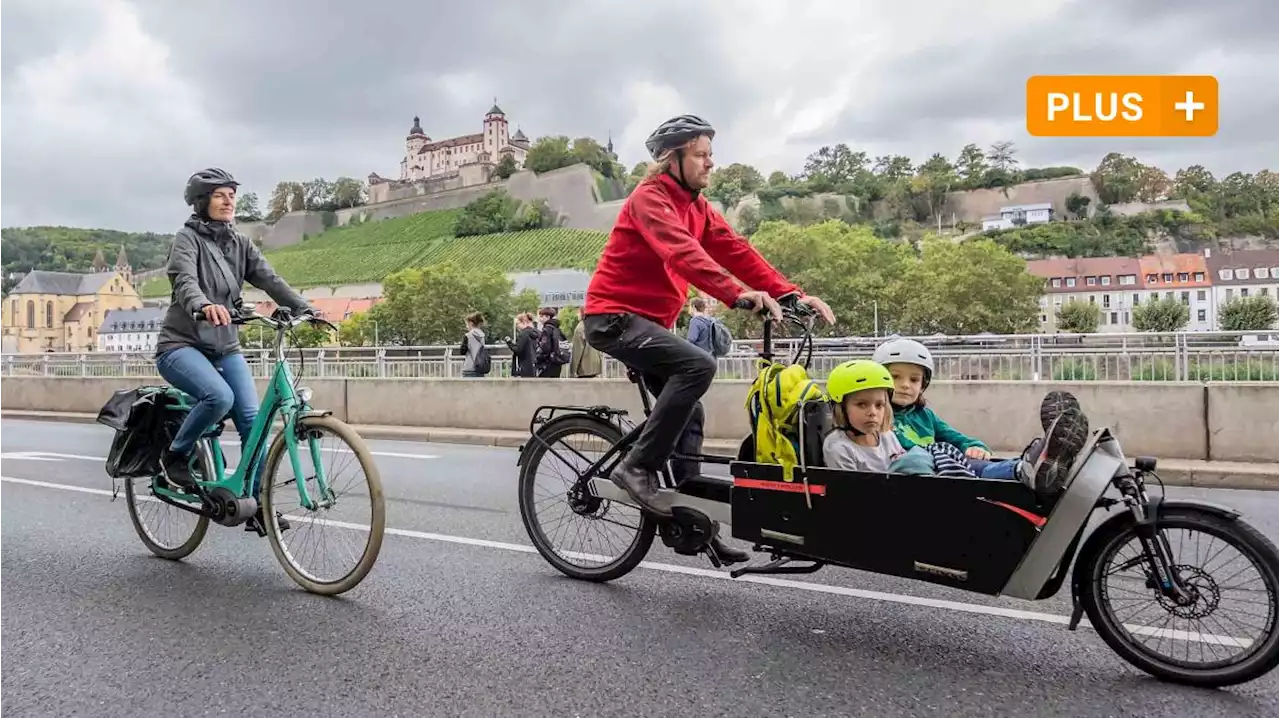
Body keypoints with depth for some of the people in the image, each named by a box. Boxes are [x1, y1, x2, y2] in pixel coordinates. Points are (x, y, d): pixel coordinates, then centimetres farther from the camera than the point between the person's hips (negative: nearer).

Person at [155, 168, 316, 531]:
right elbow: (185, 281, -26)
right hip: (182, 345, -5)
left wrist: (305, 308, -23)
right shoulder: (187, 238, -6)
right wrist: (204, 306, -49)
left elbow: (270, 279, -5)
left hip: (224, 348, 5)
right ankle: (174, 456, -5)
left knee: (252, 418, -10)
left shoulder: (240, 244, 10)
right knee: (219, 396, -32)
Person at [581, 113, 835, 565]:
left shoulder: (698, 208, 11)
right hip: (614, 316, -9)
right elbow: (682, 252, -33)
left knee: (689, 414, 6)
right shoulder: (650, 198, -15)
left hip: (650, 320, 9)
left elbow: (738, 252, 1)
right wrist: (739, 293, -46)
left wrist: (794, 295, -11)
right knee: (698, 365, -28)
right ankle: (637, 467, -18)